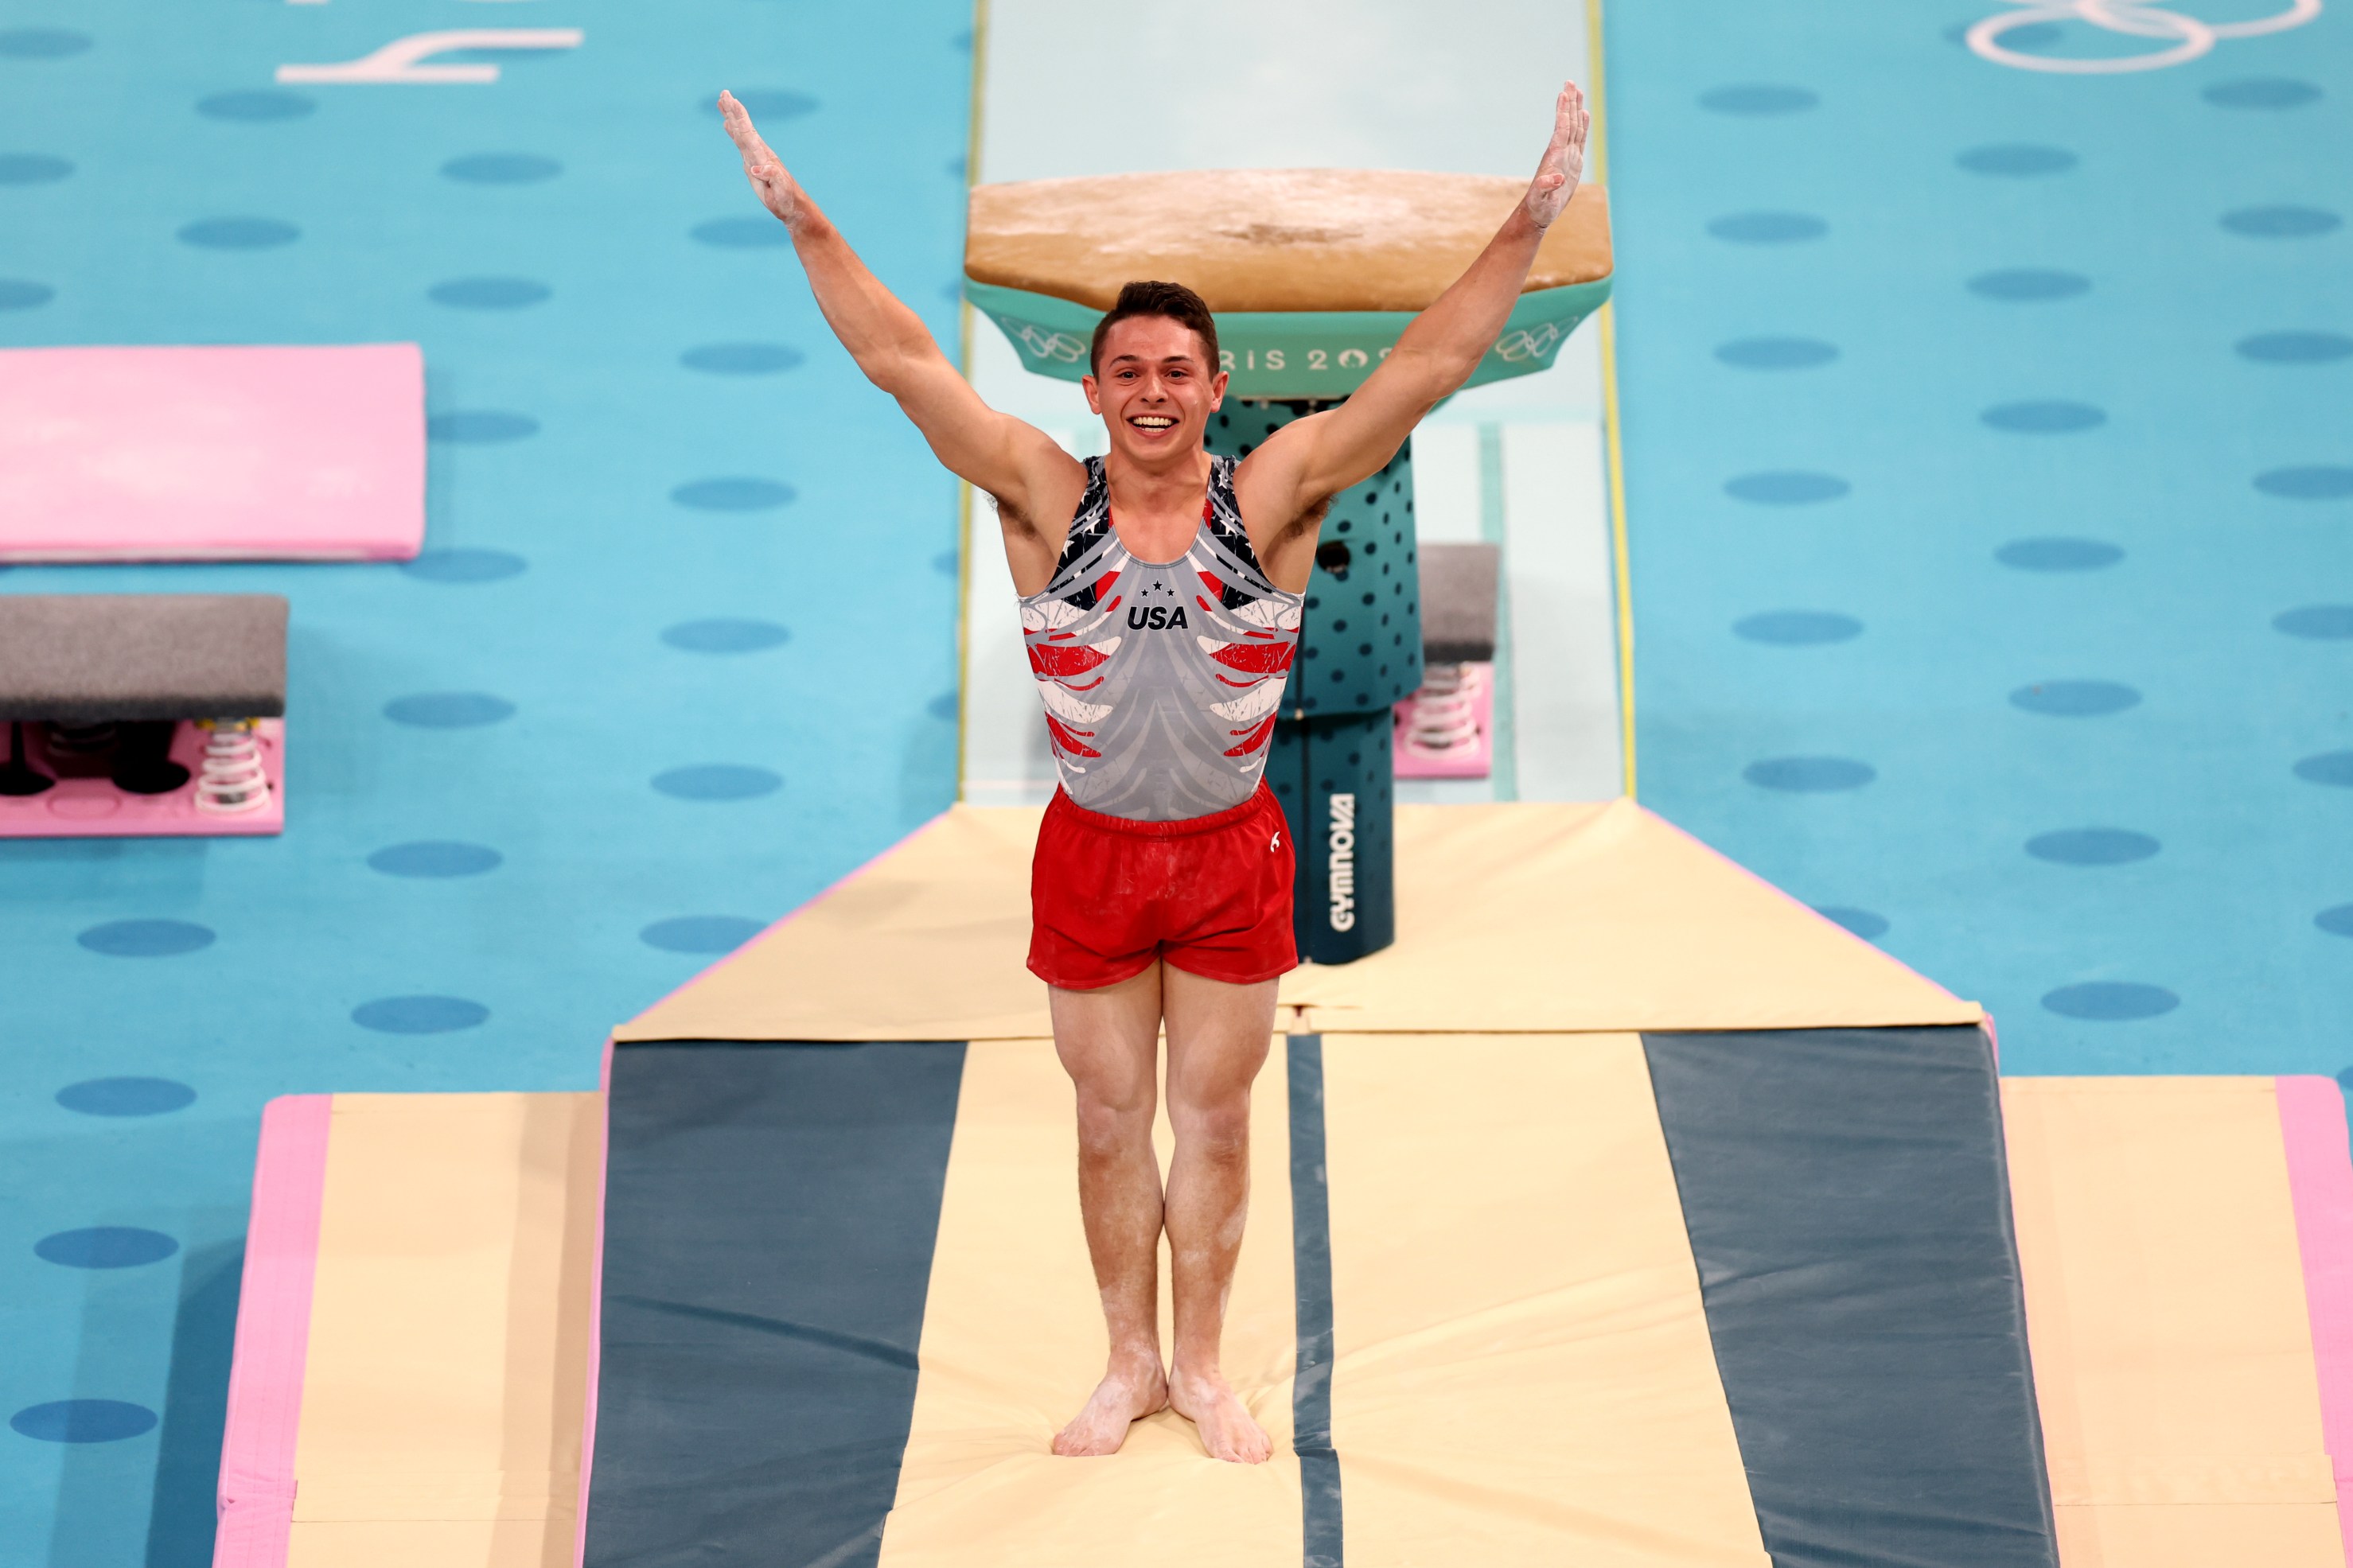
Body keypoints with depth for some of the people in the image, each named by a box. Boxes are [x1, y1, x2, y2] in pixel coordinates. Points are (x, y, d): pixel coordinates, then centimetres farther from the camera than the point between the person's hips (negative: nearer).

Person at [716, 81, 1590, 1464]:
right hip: (1091, 854, 0)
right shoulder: (1045, 501, -7)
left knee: (1214, 1122, 13)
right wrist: (803, 219, -17)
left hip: (1234, 856, 0)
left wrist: (1530, 223, -19)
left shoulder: (1274, 497, -8)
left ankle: (1201, 1363, 34)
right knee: (1111, 1121, 14)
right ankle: (1130, 1363, 35)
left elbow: (1431, 365, -13)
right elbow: (901, 360, -11)